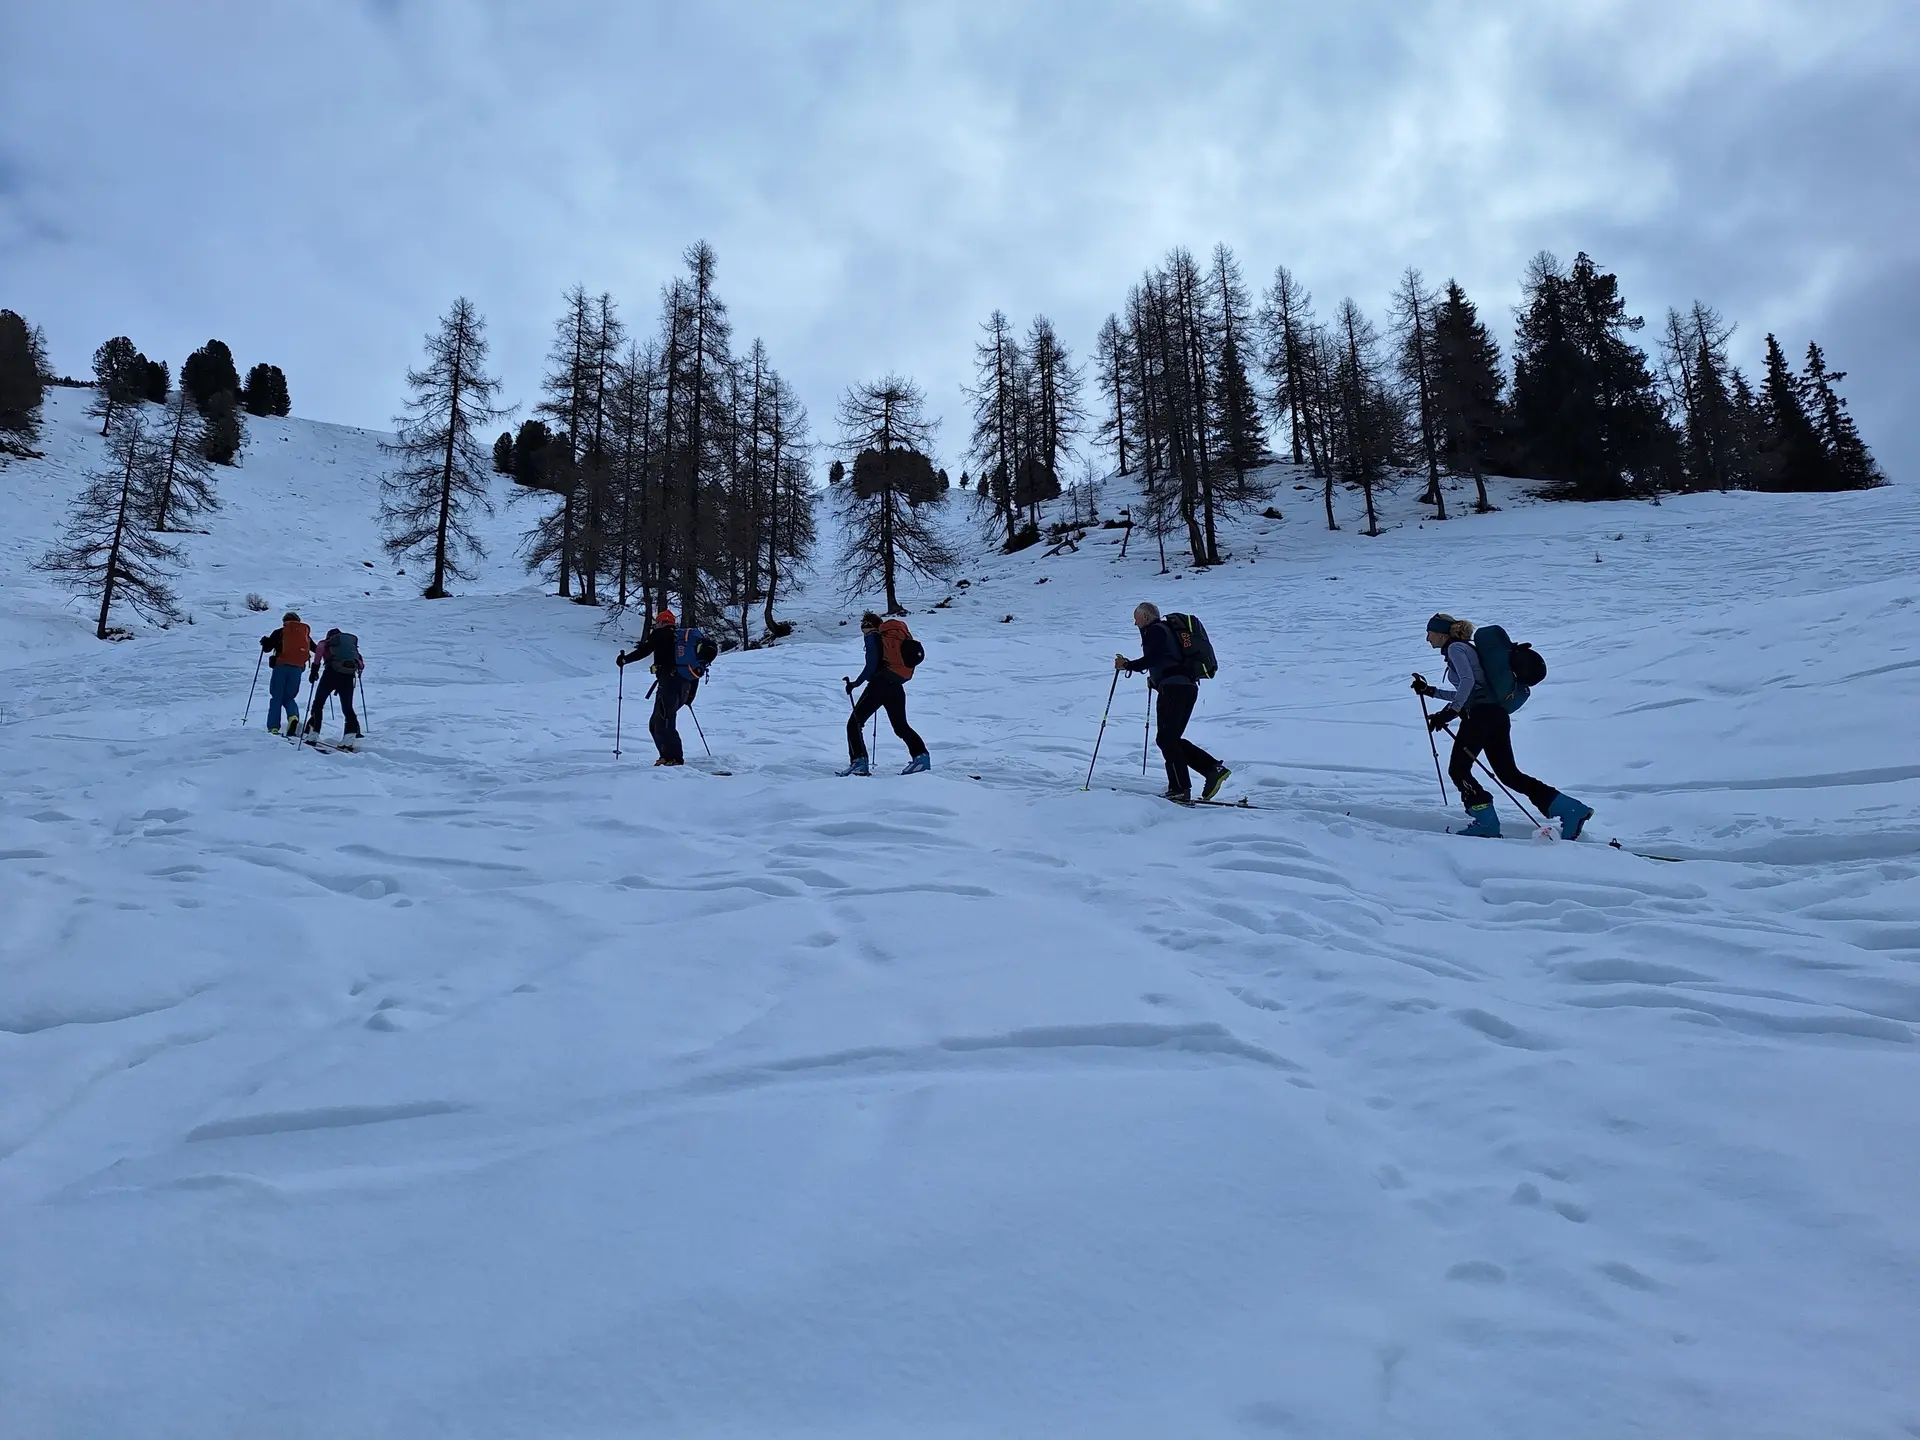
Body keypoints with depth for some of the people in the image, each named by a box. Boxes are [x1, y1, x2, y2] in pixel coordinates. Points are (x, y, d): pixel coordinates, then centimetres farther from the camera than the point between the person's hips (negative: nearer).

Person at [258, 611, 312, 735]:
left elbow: (267, 648, 6)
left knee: (276, 698, 4)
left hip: (281, 666, -2)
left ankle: (273, 727, -6)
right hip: (297, 668, 2)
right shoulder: (305, 633, 15)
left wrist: (265, 641, 27)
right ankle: (293, 716, -17)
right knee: (289, 697, 14)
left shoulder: (279, 632, 8)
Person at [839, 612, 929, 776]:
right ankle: (921, 755, 8)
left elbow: (872, 664, -15)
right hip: (896, 687, 7)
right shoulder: (897, 636, 16)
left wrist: (857, 682, -11)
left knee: (854, 724, 0)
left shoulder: (872, 637, -3)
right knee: (901, 726, 20)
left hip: (879, 685, -7)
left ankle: (859, 762, -11)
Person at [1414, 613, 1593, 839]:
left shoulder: (1455, 647, -1)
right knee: (1509, 773, 7)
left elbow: (1467, 681, -18)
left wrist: (1449, 711, -23)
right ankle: (1571, 810, 3)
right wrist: (1430, 691, 32)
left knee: (1458, 770, -2)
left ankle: (1486, 822, -4)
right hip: (1496, 715, 9)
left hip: (1481, 714, -9)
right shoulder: (1463, 649, 27)